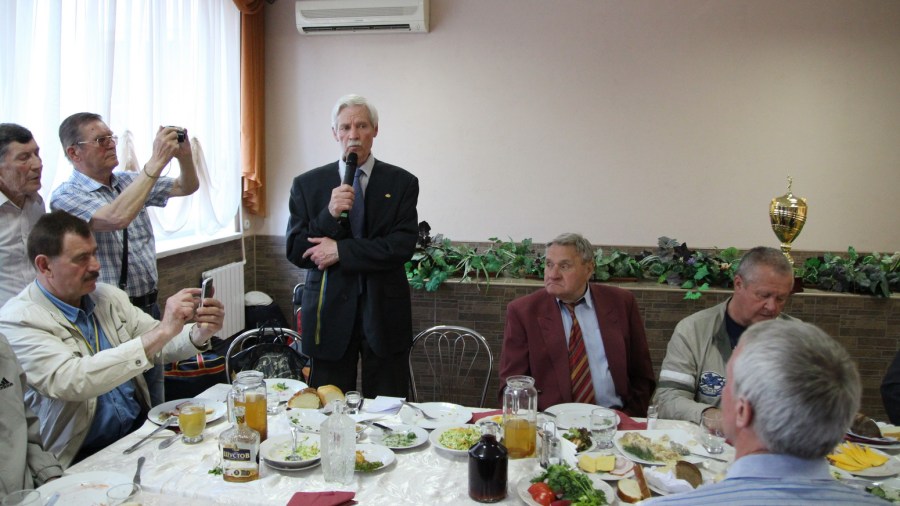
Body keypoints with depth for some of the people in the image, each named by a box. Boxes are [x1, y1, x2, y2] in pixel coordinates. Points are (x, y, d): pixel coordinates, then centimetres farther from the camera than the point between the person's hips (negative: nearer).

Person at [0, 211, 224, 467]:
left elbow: (158, 344, 8)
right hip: (80, 459, -6)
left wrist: (198, 333, -15)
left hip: (140, 429, 6)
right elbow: (71, 381, -27)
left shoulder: (109, 296, 7)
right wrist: (162, 331, -30)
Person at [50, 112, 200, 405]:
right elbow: (116, 218, -31)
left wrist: (184, 156, -12)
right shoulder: (66, 196, -13)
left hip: (148, 308, 7)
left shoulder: (129, 182, 8)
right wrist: (156, 162, -28)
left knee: (156, 407, 17)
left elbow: (187, 187, 10)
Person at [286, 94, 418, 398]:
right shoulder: (307, 184, 6)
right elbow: (295, 251, 1)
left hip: (384, 312, 0)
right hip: (329, 312, 1)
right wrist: (329, 215, -15)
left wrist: (340, 251, -13)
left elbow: (403, 246, -8)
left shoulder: (402, 183, 2)